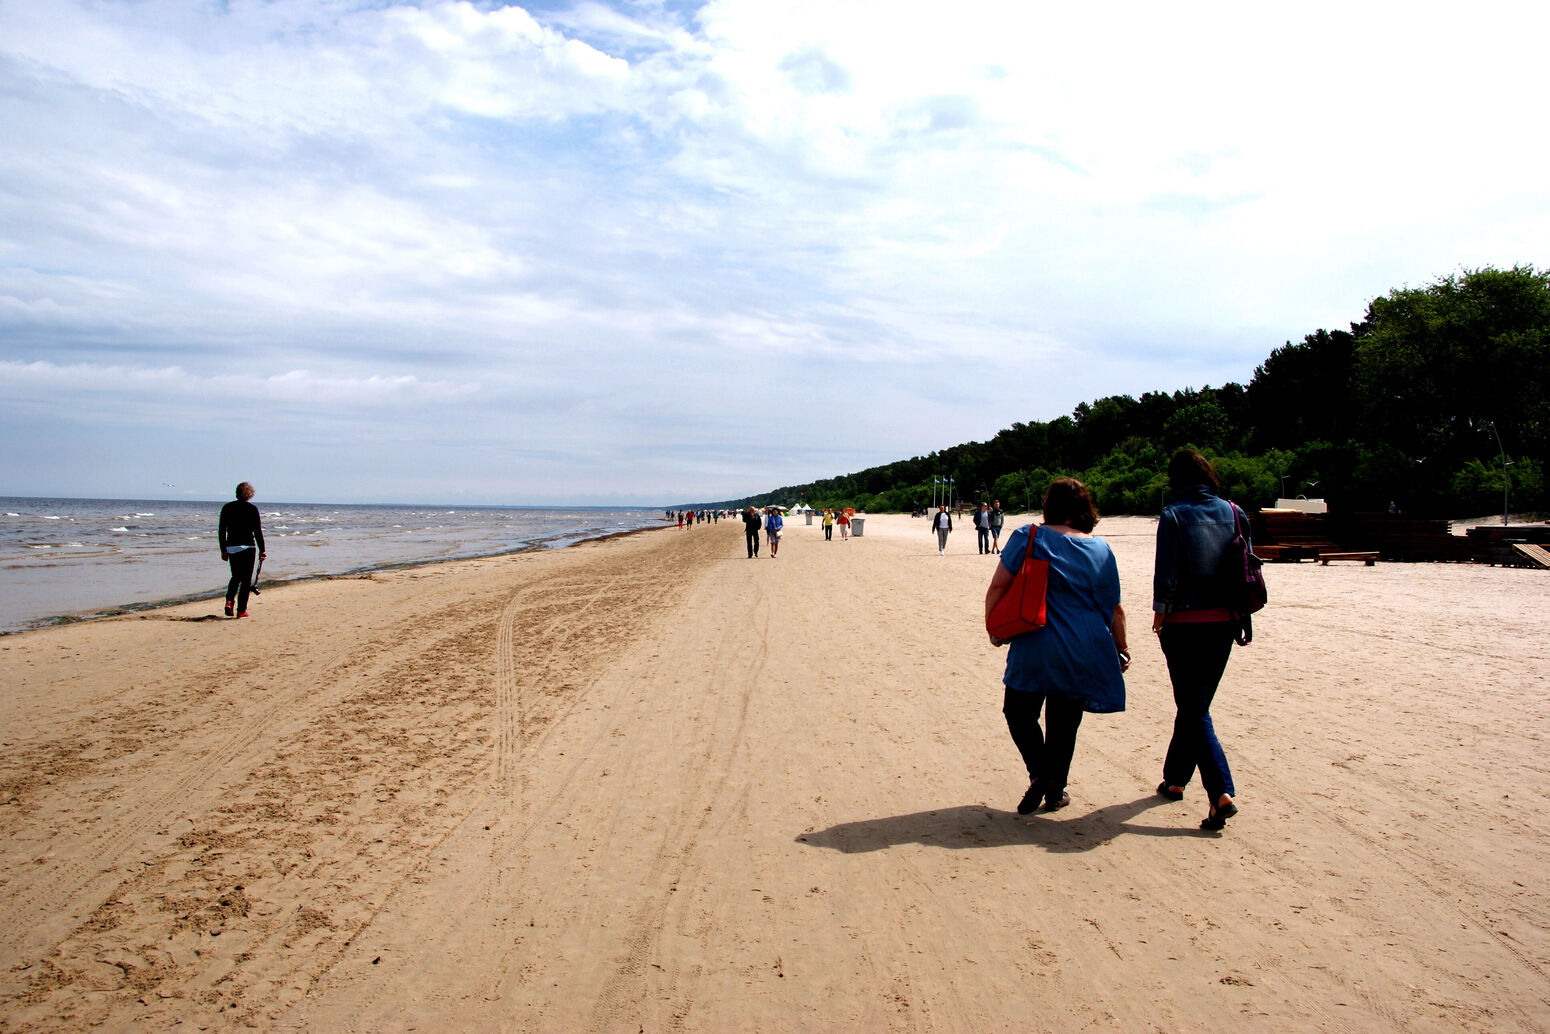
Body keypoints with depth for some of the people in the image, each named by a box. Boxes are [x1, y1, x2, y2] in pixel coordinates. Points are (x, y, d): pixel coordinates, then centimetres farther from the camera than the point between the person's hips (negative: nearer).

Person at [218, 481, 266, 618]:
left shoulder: (227, 508, 6)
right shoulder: (252, 509, -5)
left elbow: (221, 530, 7)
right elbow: (258, 531, -6)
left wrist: (223, 550, 14)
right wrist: (262, 550, -1)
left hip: (231, 547, 4)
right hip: (247, 547, -4)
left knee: (236, 576, 20)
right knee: (246, 579, 2)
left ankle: (229, 600, -1)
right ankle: (241, 610, 0)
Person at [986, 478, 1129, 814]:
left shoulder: (1028, 538, -4)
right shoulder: (1101, 550, 4)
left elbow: (998, 587, -9)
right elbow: (1114, 609, 7)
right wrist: (1121, 649, 19)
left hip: (1036, 648, -3)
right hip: (1084, 654, 3)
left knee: (1019, 712, 13)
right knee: (1064, 721, 15)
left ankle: (1040, 771, -4)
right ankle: (1055, 790, 21)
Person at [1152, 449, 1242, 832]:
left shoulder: (1174, 516, -11)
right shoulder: (1233, 513, 3)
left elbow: (1166, 575, -13)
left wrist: (1160, 615, 0)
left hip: (1185, 624, -5)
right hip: (1224, 622, 5)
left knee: (1194, 710, 0)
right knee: (1195, 704, 18)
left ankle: (1222, 793, -12)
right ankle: (1175, 779, 31)